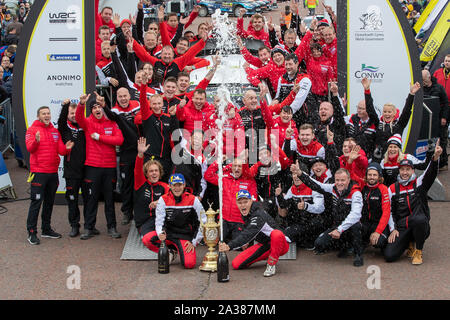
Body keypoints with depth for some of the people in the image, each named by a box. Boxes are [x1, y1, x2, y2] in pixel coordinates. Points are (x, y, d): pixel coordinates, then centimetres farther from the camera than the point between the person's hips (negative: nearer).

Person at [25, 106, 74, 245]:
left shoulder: (55, 131, 13)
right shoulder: (32, 129, -3)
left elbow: (60, 150, 10)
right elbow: (30, 148, -16)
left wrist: (66, 148, -12)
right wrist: (36, 141, -36)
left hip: (53, 172, 6)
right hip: (38, 172, -6)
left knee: (49, 201, 13)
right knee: (36, 202, -8)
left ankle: (46, 229, 24)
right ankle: (31, 232, -6)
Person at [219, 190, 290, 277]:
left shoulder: (259, 215, -29)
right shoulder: (245, 213, -1)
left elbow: (248, 234, -43)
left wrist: (229, 246, -51)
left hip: (280, 244, -8)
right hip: (264, 245, 8)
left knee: (276, 234, -44)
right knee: (236, 264, -6)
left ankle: (271, 264, -19)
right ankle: (267, 256, 13)